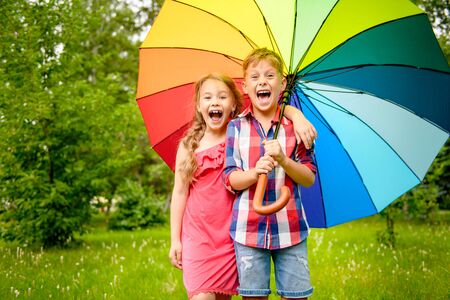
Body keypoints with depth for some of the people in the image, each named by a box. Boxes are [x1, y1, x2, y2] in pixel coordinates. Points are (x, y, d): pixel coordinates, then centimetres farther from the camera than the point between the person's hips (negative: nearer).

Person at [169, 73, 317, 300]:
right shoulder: (188, 147, 1)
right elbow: (180, 193, 3)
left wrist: (297, 116, -23)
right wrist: (175, 240, 2)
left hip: (231, 237, 1)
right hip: (197, 236, -1)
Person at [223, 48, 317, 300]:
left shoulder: (294, 125, 3)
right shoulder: (236, 127, 4)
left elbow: (310, 178, 1)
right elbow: (230, 179, 1)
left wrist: (283, 161, -18)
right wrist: (255, 172, -20)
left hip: (290, 228, 0)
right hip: (248, 229, 0)